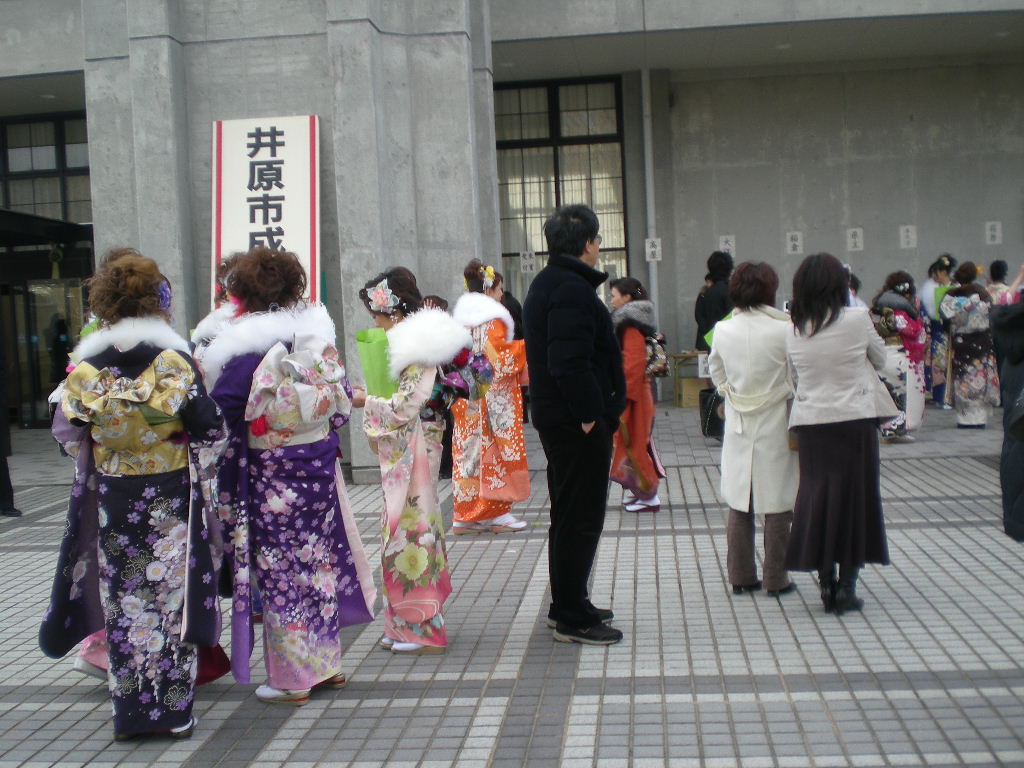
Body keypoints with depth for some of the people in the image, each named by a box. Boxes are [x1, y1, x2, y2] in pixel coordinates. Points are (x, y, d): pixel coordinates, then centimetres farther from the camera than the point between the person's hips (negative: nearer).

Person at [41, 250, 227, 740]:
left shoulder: (84, 368, -4)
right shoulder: (175, 361, -10)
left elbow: (68, 434, 4)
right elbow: (210, 431, -10)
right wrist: (199, 476, 7)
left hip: (112, 502, 2)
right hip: (170, 498, -1)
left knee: (123, 601, 11)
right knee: (171, 597, 8)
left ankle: (130, 711, 20)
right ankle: (173, 710, 15)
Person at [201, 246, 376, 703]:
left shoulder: (244, 348, -15)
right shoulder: (317, 332, 3)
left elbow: (222, 416, -13)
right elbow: (341, 400, 10)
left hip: (271, 474, -6)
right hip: (320, 462, 6)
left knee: (281, 569, 5)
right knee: (318, 560, 15)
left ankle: (291, 678, 14)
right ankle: (325, 662, 27)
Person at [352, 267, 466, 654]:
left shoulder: (418, 347, -15)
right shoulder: (408, 340, 14)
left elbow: (407, 405, -19)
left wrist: (366, 402, -8)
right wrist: (370, 396, 8)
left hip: (413, 449, -10)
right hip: (402, 451, 10)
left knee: (411, 527, -4)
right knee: (407, 525, 13)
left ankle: (423, 627, 6)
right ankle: (407, 623, 22)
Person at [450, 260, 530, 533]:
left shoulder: (460, 318, 13)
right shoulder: (492, 320, -10)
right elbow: (500, 357, -18)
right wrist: (528, 346, -9)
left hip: (466, 399, 7)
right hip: (494, 397, -7)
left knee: (470, 448, 8)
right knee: (495, 450, -2)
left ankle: (465, 514, 9)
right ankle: (496, 513, 3)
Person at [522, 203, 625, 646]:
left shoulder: (546, 285, 16)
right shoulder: (572, 289, -17)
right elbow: (570, 362, -28)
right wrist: (590, 414, -20)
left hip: (554, 416, 11)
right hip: (579, 424, -11)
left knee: (568, 515, 18)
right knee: (581, 519, -3)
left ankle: (567, 605, 30)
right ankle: (572, 620, 4)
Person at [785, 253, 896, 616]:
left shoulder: (793, 330, -1)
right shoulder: (856, 318, -9)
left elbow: (795, 377, 7)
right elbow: (880, 359, 5)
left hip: (811, 424, 3)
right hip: (855, 421, -3)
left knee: (817, 498, 11)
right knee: (855, 500, 7)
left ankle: (826, 583, 15)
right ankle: (847, 587, 10)